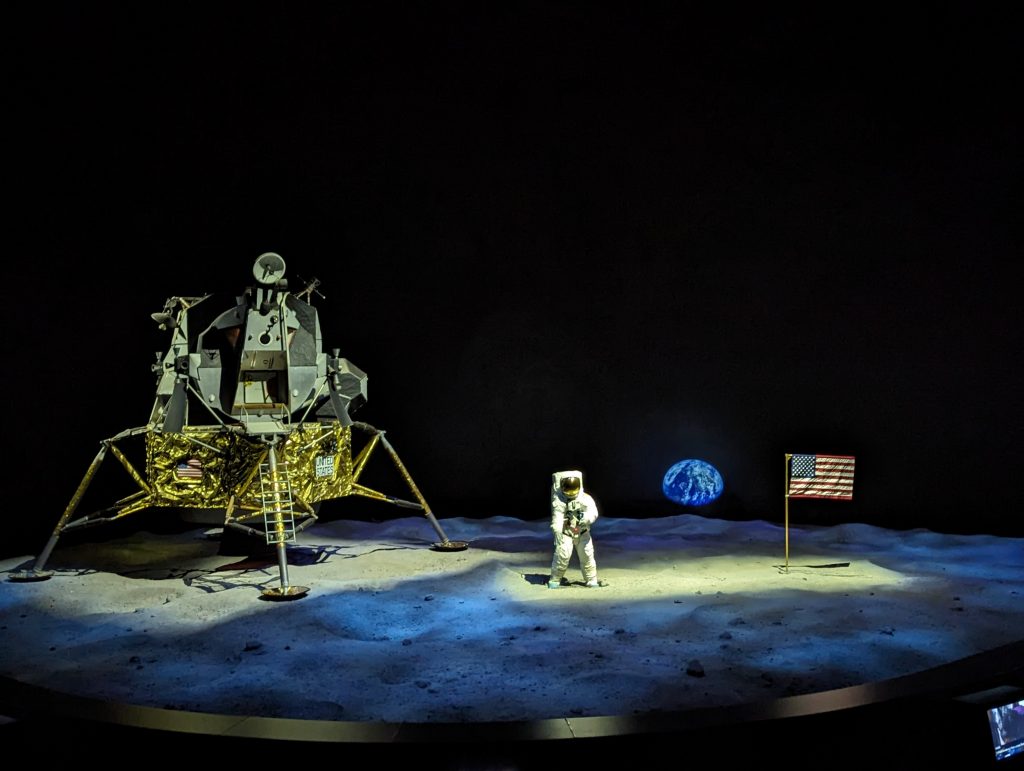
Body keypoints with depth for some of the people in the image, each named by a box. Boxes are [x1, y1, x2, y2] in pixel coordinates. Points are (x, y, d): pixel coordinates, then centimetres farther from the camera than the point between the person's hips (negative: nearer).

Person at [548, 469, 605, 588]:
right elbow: (557, 518, -24)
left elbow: (593, 513, -22)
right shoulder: (559, 500, -14)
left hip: (582, 533, 2)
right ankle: (555, 579, 3)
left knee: (587, 555, 4)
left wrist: (584, 518, -44)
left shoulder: (586, 498, -11)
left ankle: (591, 580, 21)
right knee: (562, 555, -12)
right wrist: (557, 534, -37)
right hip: (565, 533, -2)